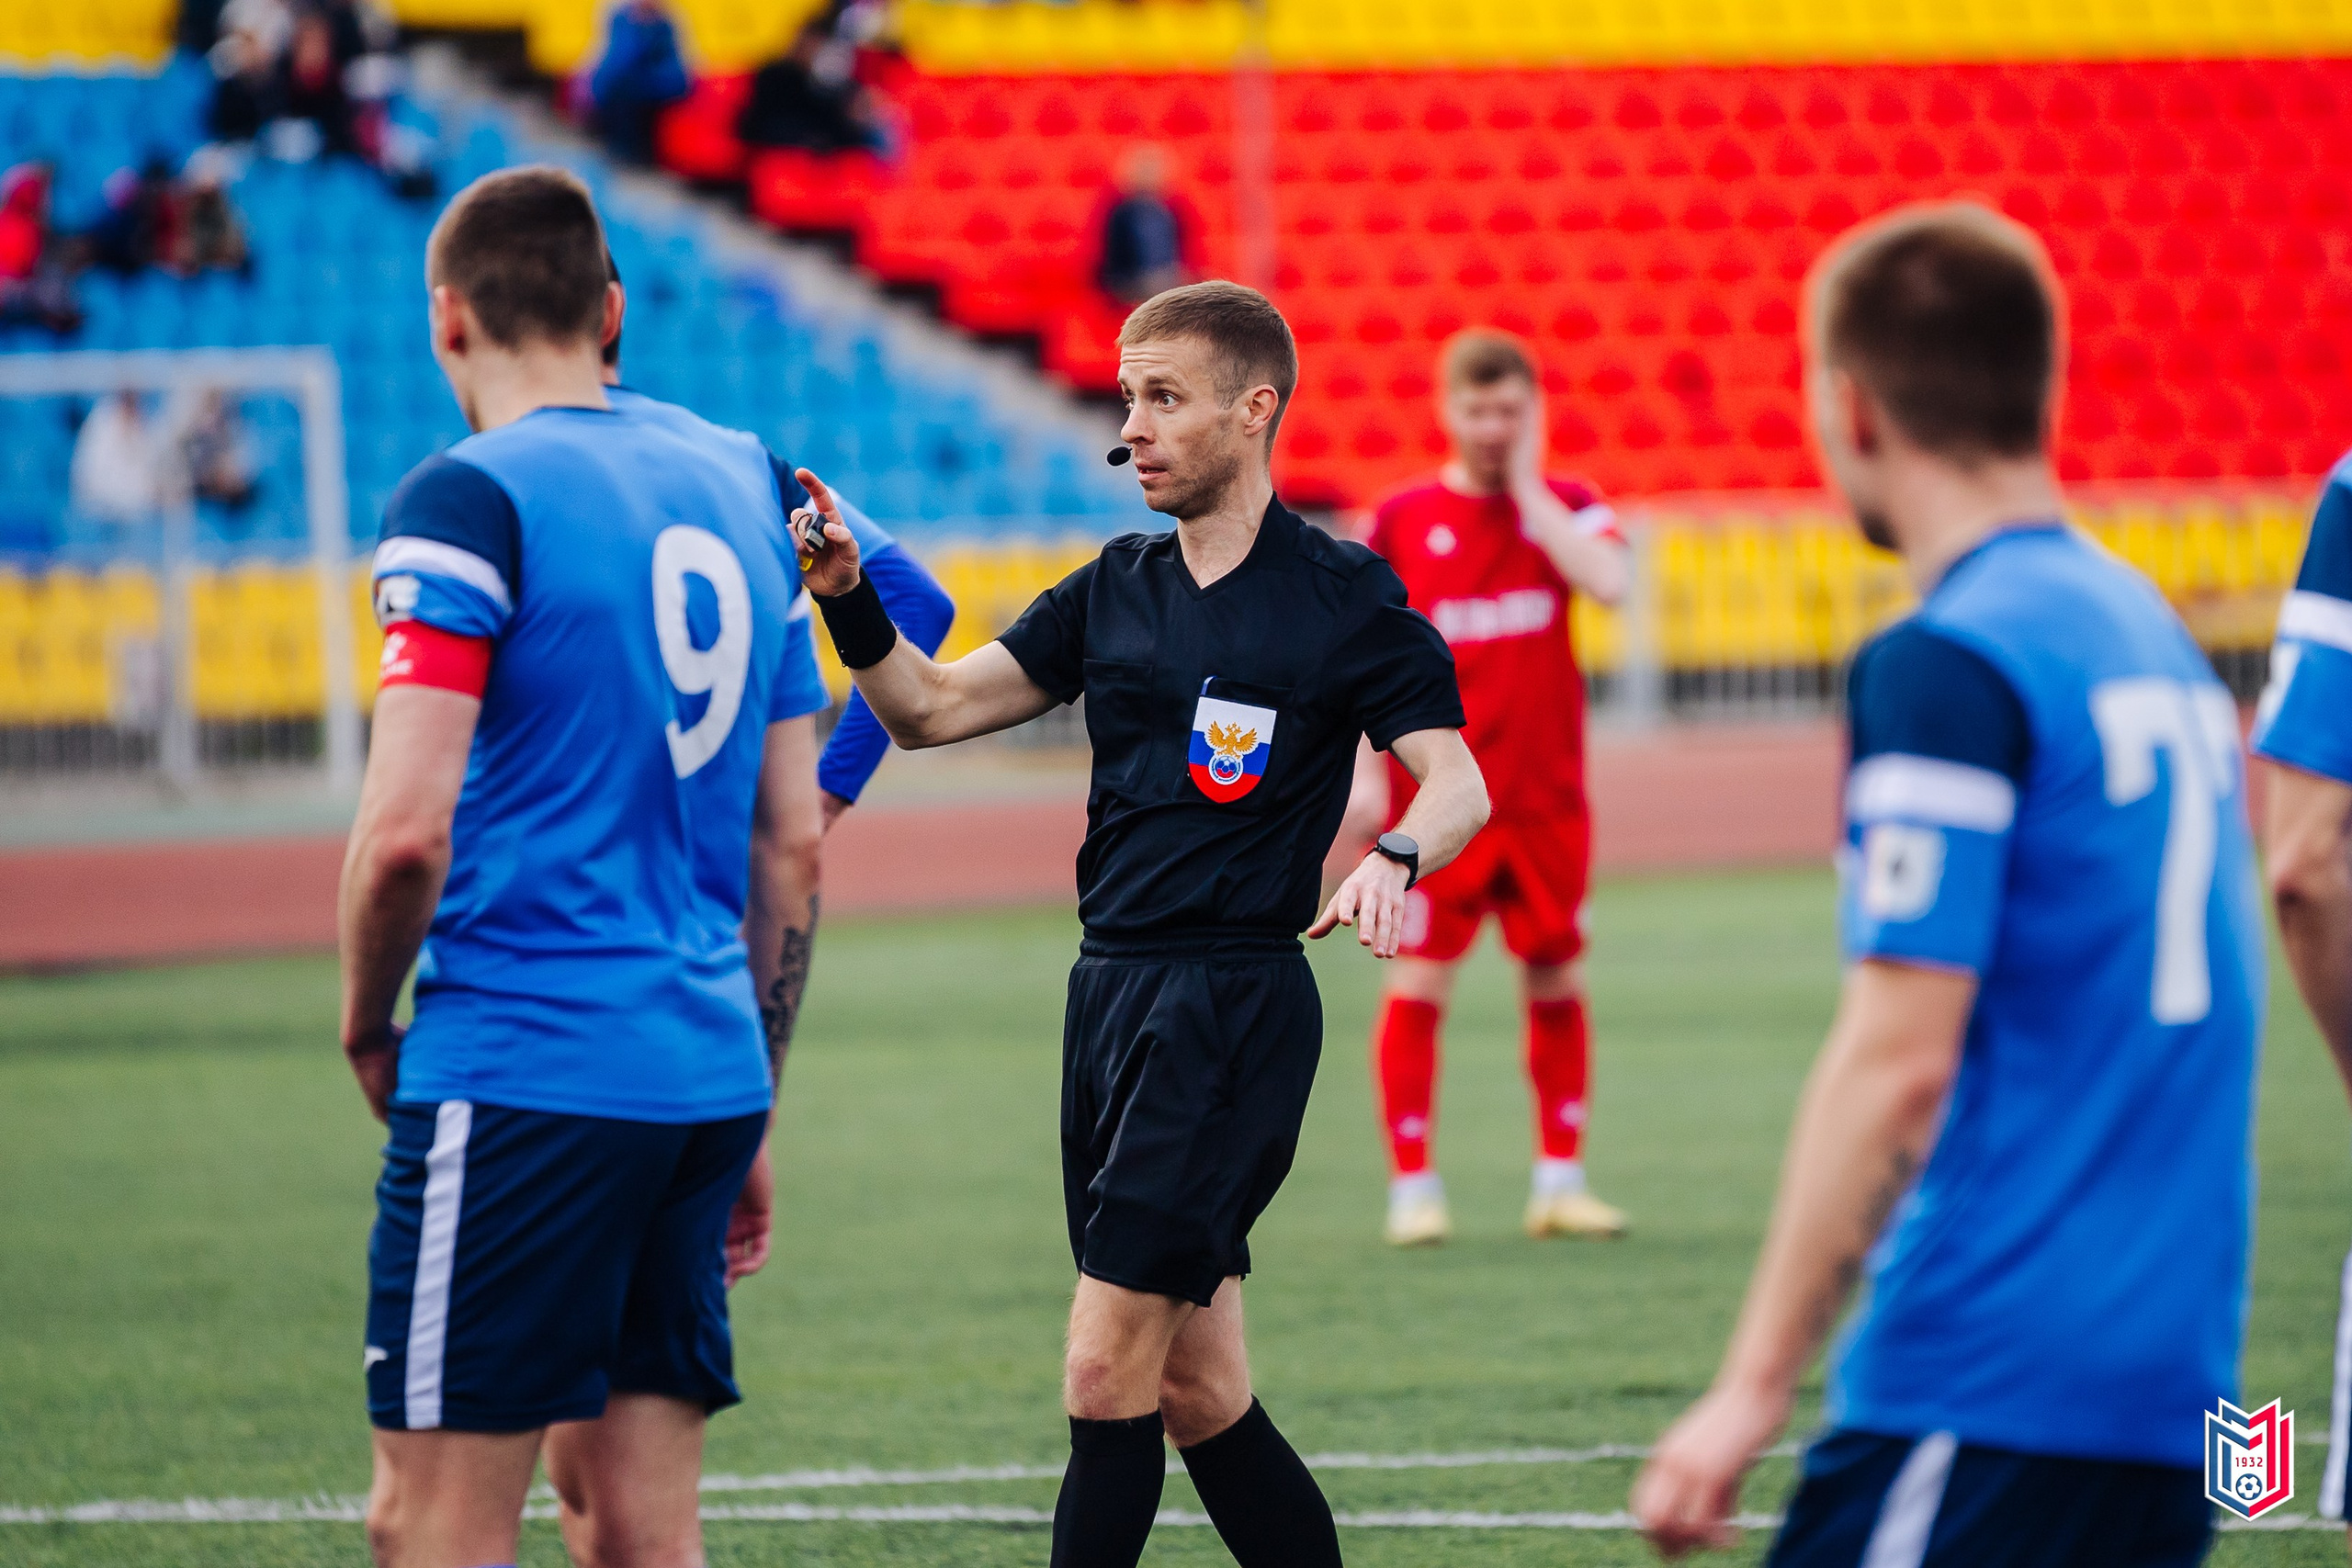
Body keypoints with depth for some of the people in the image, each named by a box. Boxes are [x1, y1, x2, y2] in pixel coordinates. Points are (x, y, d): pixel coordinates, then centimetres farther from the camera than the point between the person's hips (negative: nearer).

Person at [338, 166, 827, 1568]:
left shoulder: (470, 501, -9)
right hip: (711, 1075, 7)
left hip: (520, 1072, -7)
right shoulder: (740, 487, 13)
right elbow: (795, 843, 16)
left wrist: (368, 1031, 0)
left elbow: (406, 833, -17)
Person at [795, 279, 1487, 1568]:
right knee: (1196, 1393, 9)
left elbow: (1458, 782, -10)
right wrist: (848, 597, -5)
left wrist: (1394, 858, -31)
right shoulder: (1115, 590, 13)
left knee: (1106, 1373, -11)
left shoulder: (1343, 597, -5)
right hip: (1111, 987, 7)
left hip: (1234, 1010, -7)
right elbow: (930, 709, 11)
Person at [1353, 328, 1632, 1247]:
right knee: (1419, 981, -5)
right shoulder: (1402, 520, 2)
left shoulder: (1565, 507, 4)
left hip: (1546, 795, 2)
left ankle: (1560, 1181, 14)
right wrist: (1365, 769, -5)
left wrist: (1526, 488, -10)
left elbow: (1607, 582, -17)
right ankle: (1412, 1187, 1)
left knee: (1556, 981, 6)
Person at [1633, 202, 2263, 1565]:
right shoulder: (2152, 629, 15)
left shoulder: (1948, 668, -11)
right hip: (2175, 1386, 8)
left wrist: (1755, 1387, -16)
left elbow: (1898, 1057, -17)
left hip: (1990, 1388, -8)